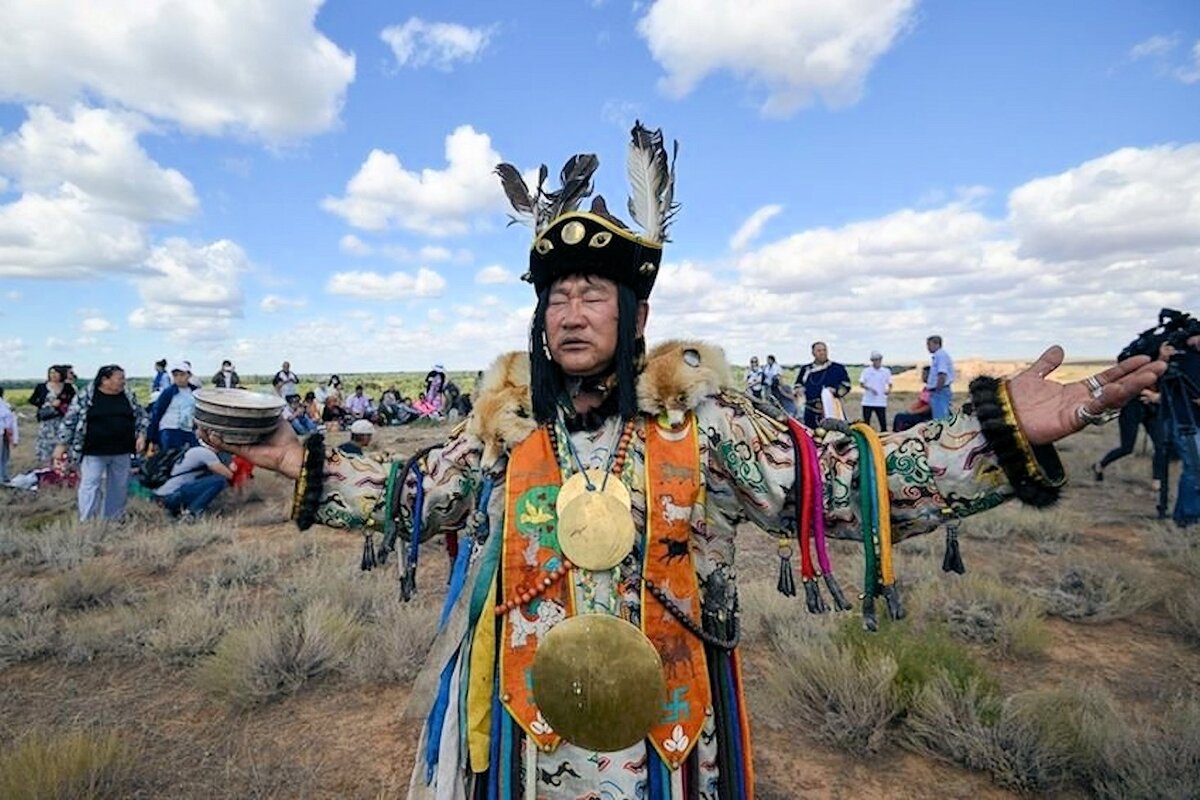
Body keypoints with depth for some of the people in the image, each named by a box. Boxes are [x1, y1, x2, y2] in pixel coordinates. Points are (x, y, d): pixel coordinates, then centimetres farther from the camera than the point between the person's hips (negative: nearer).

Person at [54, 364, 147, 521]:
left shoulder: (128, 396, 4)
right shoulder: (85, 396, -7)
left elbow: (141, 416, 12)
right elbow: (70, 420, -3)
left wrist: (141, 435, -1)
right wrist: (62, 444, -4)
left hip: (122, 452, 4)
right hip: (94, 452, -4)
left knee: (119, 488, 12)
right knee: (90, 486, -3)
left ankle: (112, 521, 26)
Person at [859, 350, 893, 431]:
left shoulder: (886, 371, 7)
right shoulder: (866, 371, 2)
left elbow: (890, 384, 11)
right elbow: (861, 383, -2)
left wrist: (888, 390, -11)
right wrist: (870, 388, -19)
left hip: (881, 402, 1)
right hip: (867, 402, -1)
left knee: (883, 422, -1)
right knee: (866, 422, 2)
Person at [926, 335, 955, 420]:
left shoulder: (940, 355, -12)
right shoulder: (937, 355, 19)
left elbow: (942, 375, -22)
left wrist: (937, 391, -19)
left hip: (940, 391, -11)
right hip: (940, 391, 11)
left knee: (940, 419, -12)